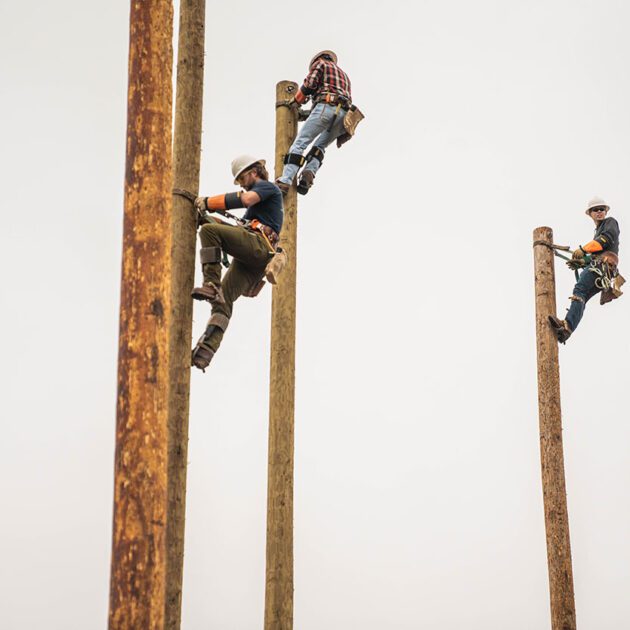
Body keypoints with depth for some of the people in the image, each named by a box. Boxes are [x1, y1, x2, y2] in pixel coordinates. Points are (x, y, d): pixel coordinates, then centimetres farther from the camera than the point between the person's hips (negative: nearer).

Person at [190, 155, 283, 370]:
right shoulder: (257, 199, 39)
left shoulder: (268, 187, 12)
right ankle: (205, 352, -18)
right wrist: (213, 219, 23)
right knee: (224, 300, -6)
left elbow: (245, 199, -10)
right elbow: (241, 229, 34)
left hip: (258, 246, -9)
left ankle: (211, 285, -29)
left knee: (208, 231, -24)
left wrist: (208, 202, -6)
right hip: (251, 259, 9)